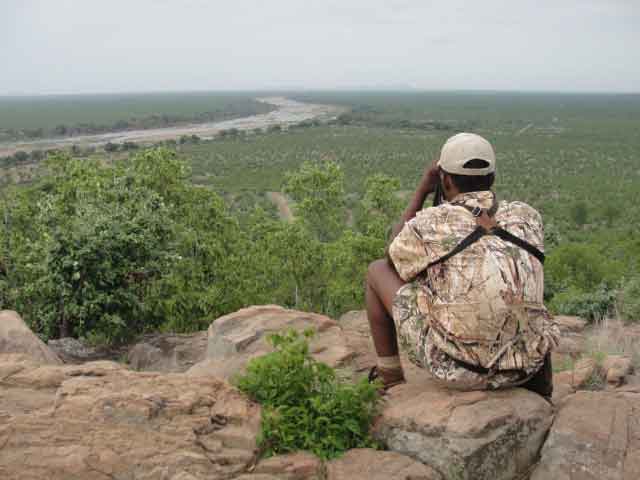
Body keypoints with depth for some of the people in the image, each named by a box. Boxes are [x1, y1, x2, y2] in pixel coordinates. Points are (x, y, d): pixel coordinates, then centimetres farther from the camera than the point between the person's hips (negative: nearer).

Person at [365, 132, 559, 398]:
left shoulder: (428, 224, -11)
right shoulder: (527, 216, 0)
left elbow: (392, 258, 12)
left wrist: (422, 189, 11)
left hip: (451, 365, -4)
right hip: (521, 369, 4)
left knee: (377, 270, 13)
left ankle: (389, 378, 25)